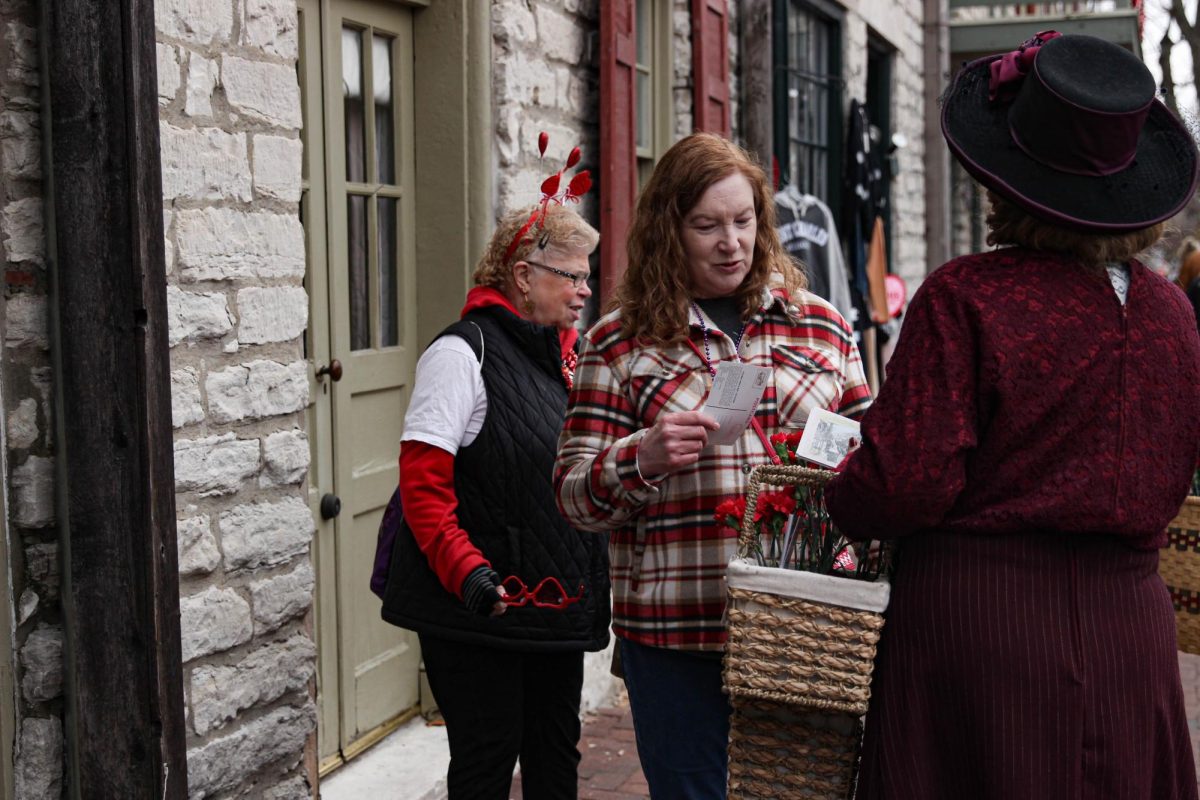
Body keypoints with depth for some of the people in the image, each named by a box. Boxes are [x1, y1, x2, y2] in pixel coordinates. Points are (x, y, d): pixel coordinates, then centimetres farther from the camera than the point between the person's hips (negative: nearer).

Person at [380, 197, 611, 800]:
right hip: (483, 610, -8)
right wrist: (465, 571, -26)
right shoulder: (464, 352, -11)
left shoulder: (561, 355, 14)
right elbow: (421, 480, -18)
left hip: (559, 602, 8)